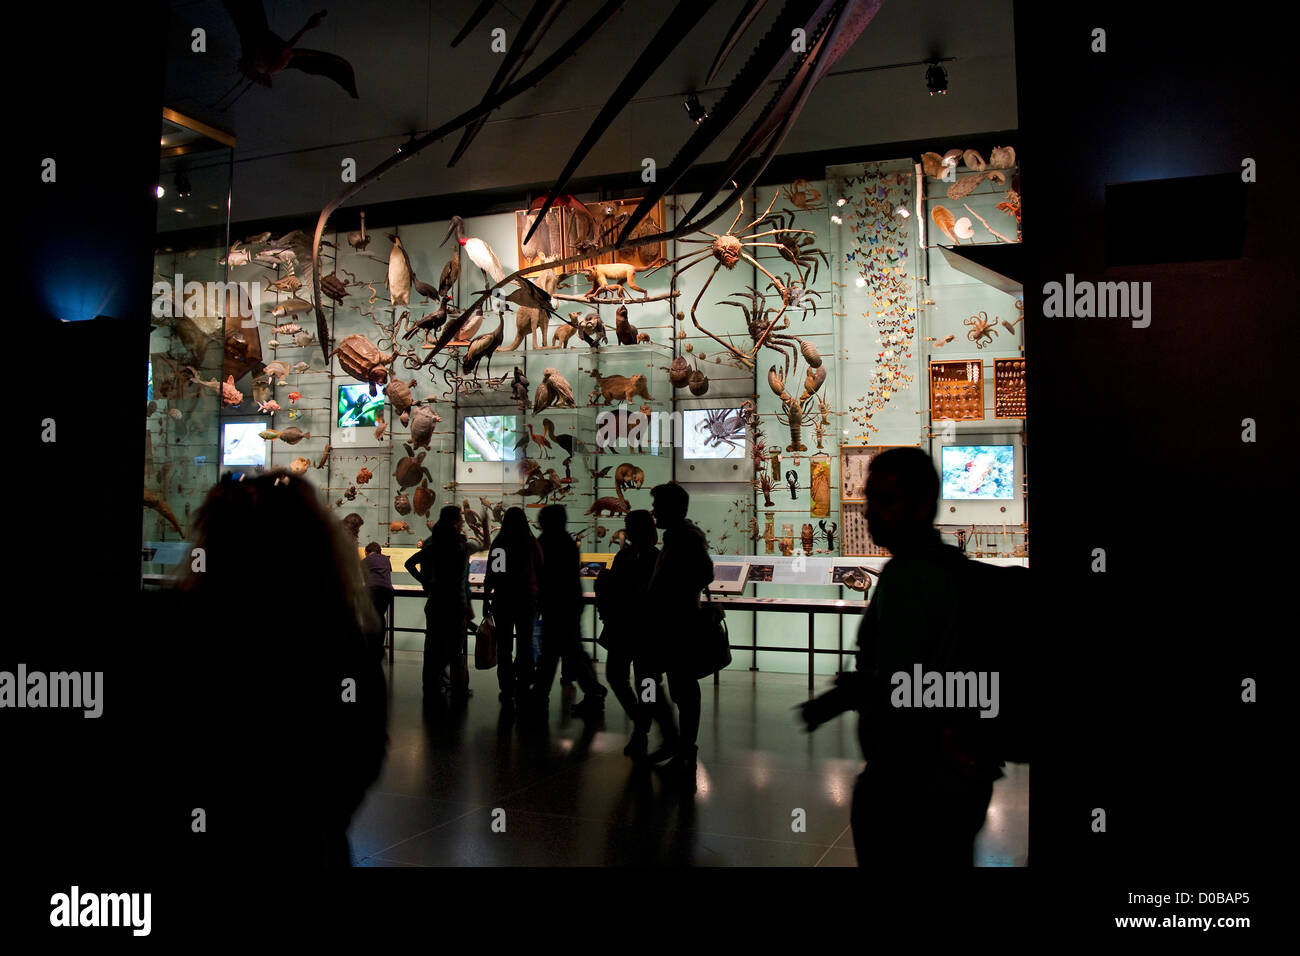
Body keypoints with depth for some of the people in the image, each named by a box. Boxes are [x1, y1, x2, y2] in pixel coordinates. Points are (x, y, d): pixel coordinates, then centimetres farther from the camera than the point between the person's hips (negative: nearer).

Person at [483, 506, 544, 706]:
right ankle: (522, 691, 11)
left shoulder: (497, 544, -4)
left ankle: (507, 691, 10)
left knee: (504, 646, 8)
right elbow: (540, 574, -1)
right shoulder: (531, 544, -5)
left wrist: (486, 598, 9)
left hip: (502, 600, 0)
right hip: (526, 600, 0)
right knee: (525, 645, 10)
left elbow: (490, 575, -2)